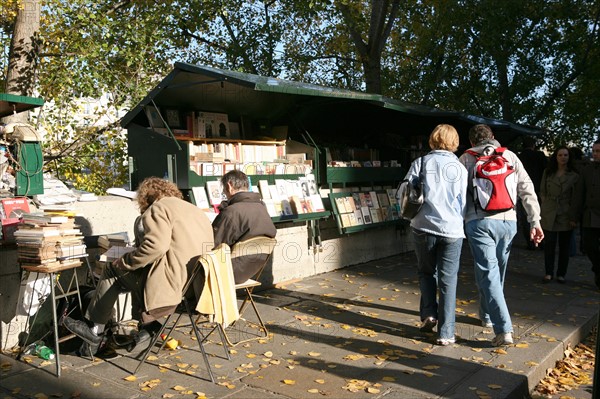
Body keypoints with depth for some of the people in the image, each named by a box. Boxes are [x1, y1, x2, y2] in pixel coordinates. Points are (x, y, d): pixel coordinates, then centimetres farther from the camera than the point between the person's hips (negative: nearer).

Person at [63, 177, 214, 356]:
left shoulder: (158, 208, -3)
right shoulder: (196, 210, 22)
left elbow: (155, 245, -20)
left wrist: (124, 263, -7)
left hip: (175, 281, -9)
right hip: (198, 281, 9)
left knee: (112, 272, 10)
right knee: (137, 272, 26)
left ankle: (93, 329, 21)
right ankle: (147, 325, 19)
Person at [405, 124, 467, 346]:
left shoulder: (421, 163, 1)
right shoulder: (460, 168, 3)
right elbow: (464, 204, 7)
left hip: (424, 227, 0)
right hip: (452, 230, 0)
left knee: (426, 272, 22)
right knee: (448, 281, 5)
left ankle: (428, 314, 12)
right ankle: (446, 333, 6)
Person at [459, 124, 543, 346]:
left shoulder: (466, 158, 6)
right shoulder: (510, 156, 12)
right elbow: (527, 190, 6)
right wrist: (535, 222, 6)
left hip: (478, 222, -3)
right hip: (507, 221, 3)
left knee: (488, 274, -2)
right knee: (498, 273, 19)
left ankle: (504, 329, -11)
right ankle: (487, 315, 37)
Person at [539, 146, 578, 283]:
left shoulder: (574, 175, 3)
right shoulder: (547, 173, 9)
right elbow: (542, 191, 15)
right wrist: (545, 203, 2)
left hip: (566, 215, -1)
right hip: (549, 214, 1)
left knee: (564, 245, 6)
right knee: (549, 244, -1)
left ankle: (561, 274, 16)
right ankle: (549, 273, 7)